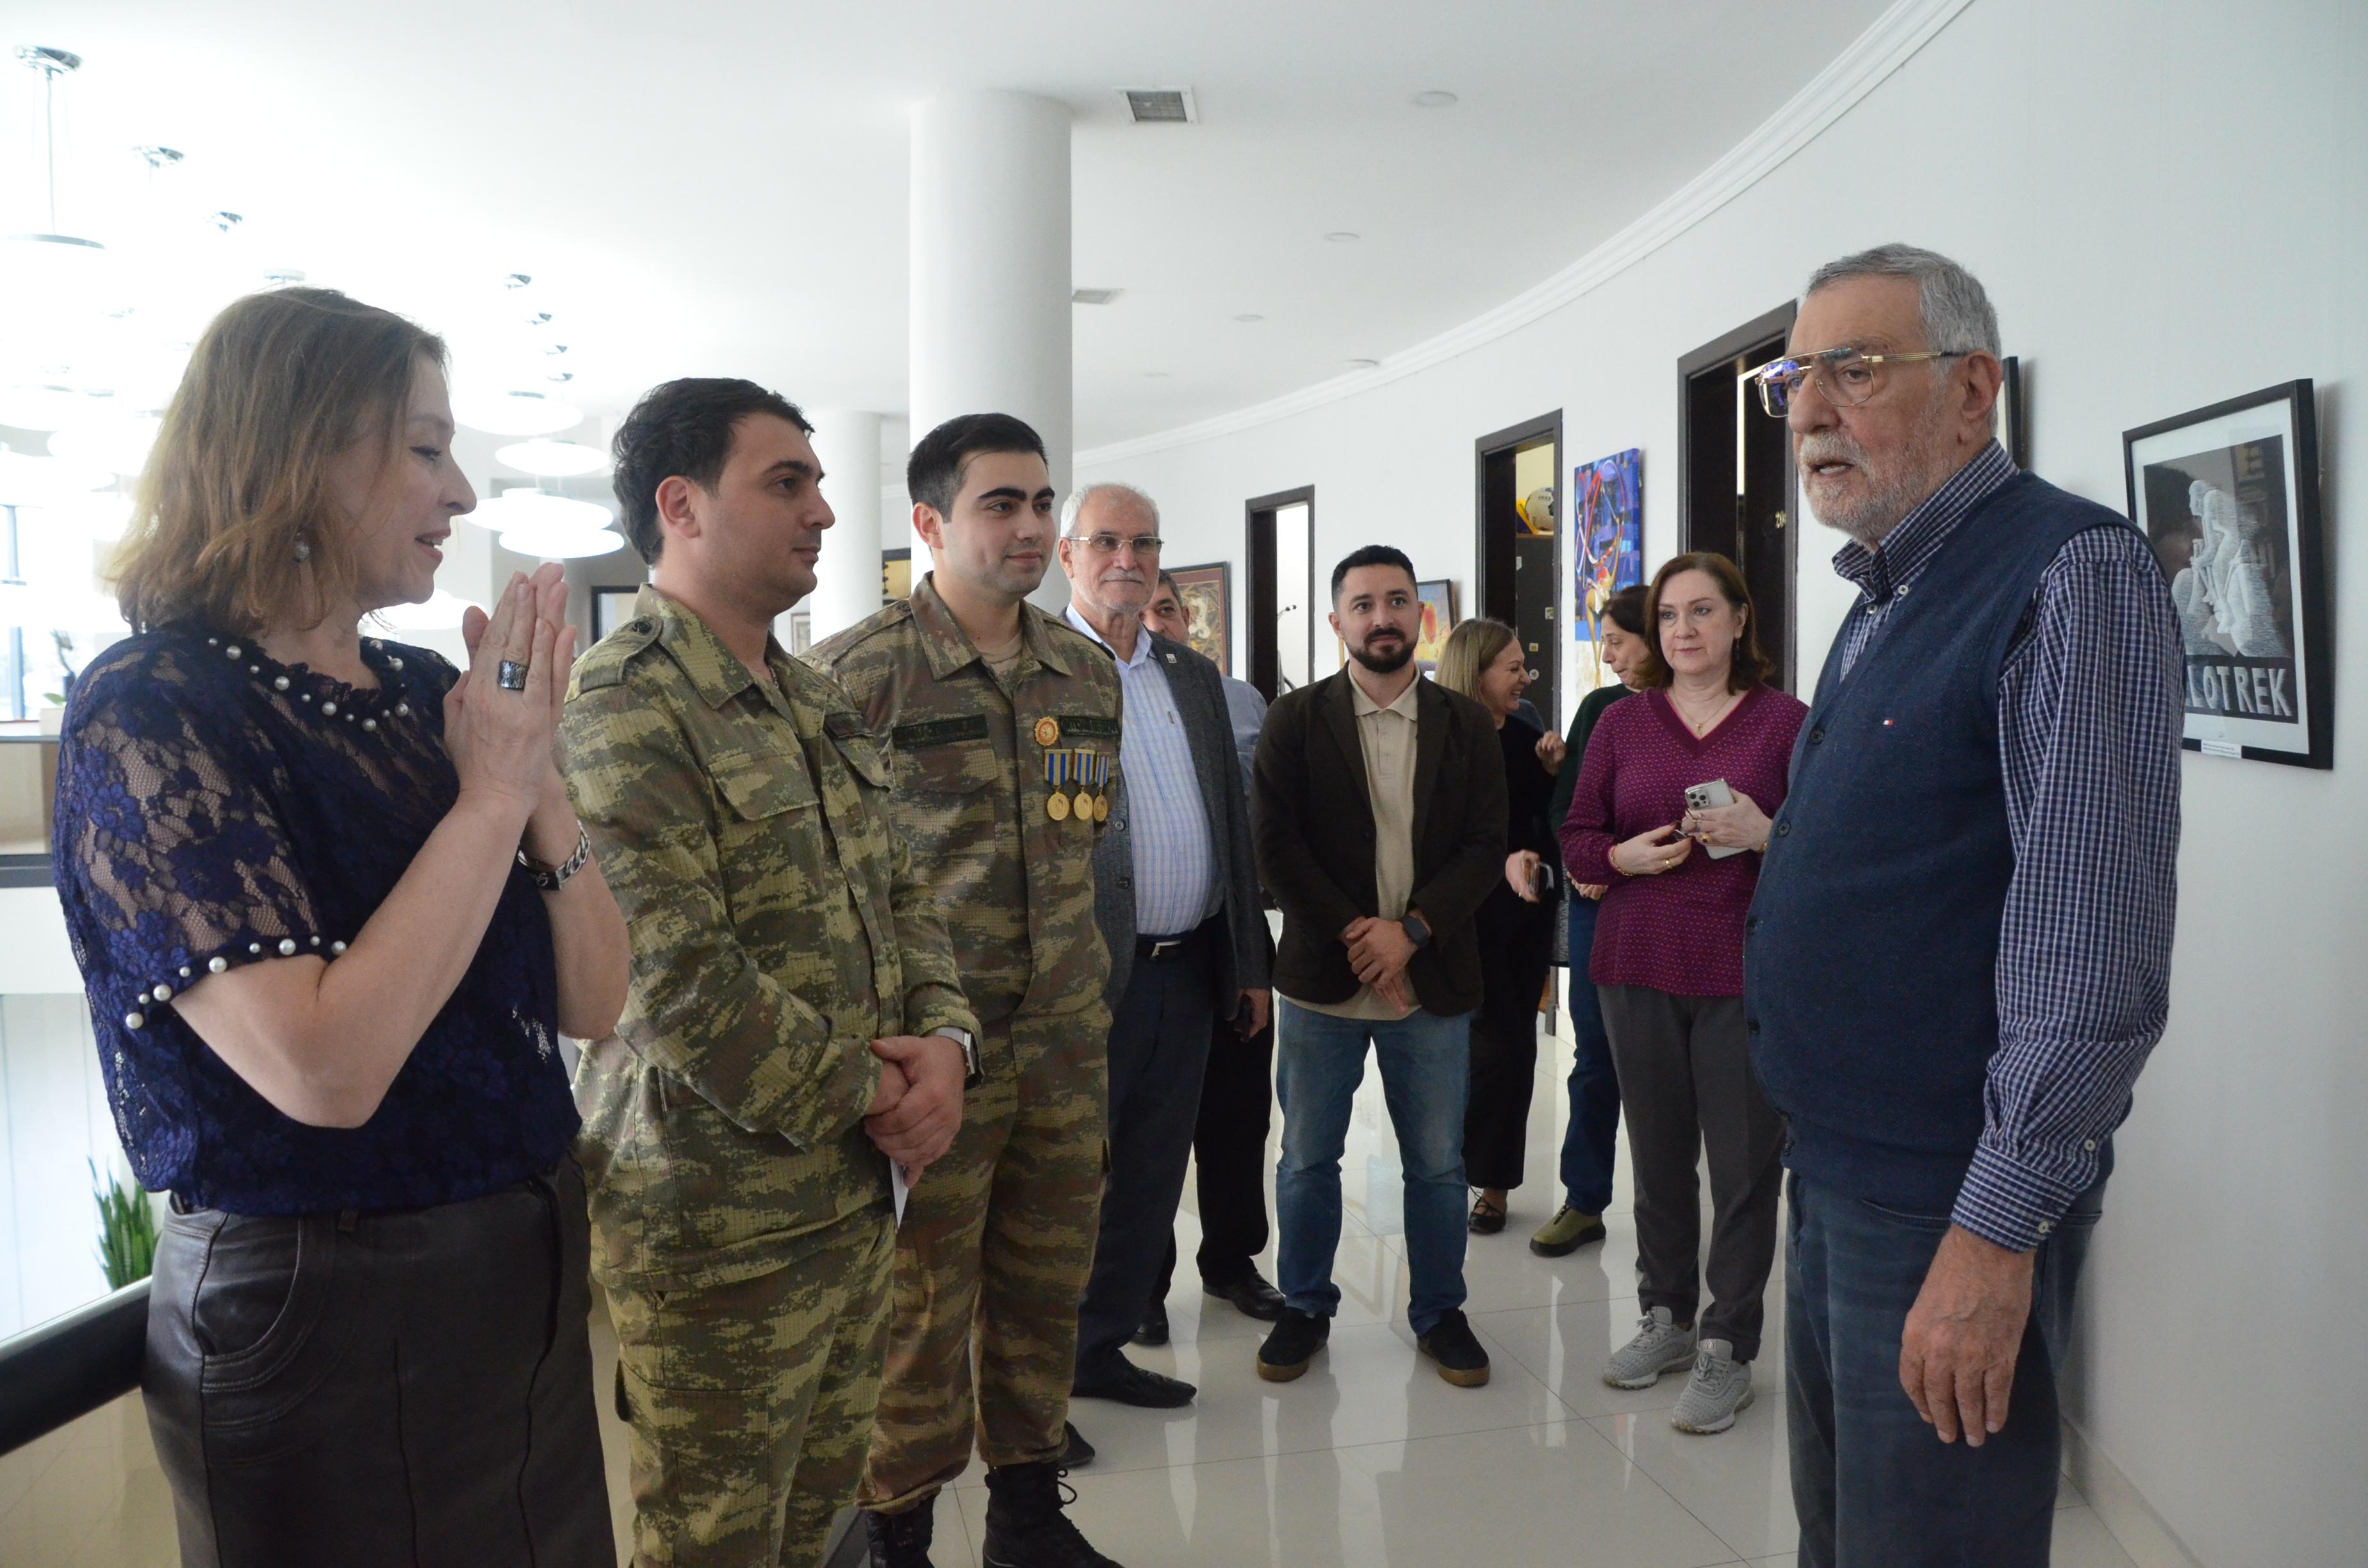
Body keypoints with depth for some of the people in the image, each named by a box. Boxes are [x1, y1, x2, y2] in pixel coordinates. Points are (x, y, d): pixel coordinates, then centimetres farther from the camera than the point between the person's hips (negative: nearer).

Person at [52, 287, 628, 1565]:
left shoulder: (429, 695, 3)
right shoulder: (151, 712, -15)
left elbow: (594, 1004, 1)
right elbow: (324, 1069, -28)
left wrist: (538, 777, -12)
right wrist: (490, 796, -20)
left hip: (528, 1286, 7)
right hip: (323, 1319, -6)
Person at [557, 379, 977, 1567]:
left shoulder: (819, 702, 11)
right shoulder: (625, 711, -17)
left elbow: (898, 891, 14)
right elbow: (679, 982, -23)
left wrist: (941, 1037, -4)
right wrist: (866, 1095, -14)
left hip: (857, 1196, 8)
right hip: (719, 1230, -8)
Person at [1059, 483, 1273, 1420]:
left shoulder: (1194, 676, 13)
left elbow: (1233, 821, 14)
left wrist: (1250, 962, 13)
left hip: (1188, 972, 6)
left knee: (1150, 1176, 14)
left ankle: (1100, 1347, 30)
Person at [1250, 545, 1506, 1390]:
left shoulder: (1466, 725, 6)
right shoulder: (1295, 720, 1)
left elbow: (1486, 846, 0)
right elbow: (1275, 844, -5)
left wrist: (1411, 929, -14)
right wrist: (1353, 934, -13)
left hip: (1431, 978, 1)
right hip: (1321, 976, -1)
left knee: (1437, 1163, 10)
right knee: (1307, 1159, 10)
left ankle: (1439, 1312, 28)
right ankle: (1305, 1307, 27)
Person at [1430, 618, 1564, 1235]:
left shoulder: (1524, 737, 6)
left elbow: (1549, 820, 12)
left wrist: (1553, 770, -3)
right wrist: (1502, 863, -28)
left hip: (1529, 912, 5)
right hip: (1473, 915, -5)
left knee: (1516, 1046, 8)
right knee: (1496, 1046, -3)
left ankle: (1494, 1181, 19)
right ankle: (1480, 1175, 17)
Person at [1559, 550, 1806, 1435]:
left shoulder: (1786, 722, 2)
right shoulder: (1621, 725, 10)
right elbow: (1578, 841, 11)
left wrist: (1765, 835, -17)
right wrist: (1626, 855, -9)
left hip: (1747, 973, -3)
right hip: (1640, 968, 3)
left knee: (1743, 1163, -1)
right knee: (1658, 1156, 10)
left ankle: (1727, 1352, 12)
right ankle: (1667, 1317, 28)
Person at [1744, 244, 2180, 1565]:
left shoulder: (2074, 575, -15)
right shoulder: (1884, 603, 13)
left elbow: (2093, 945, -22)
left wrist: (1996, 1232, -22)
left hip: (1953, 1207, -8)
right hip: (1835, 1175, 9)